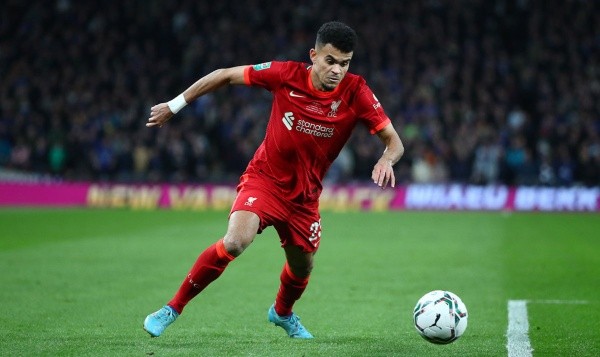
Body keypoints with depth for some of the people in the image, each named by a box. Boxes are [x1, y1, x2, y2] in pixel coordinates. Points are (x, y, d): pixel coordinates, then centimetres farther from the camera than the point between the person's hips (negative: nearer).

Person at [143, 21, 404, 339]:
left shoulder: (356, 93, -15)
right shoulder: (286, 75, -18)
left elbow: (393, 140, -12)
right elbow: (225, 75, -7)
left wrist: (386, 160, -37)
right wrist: (174, 106, -1)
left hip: (305, 193, 3)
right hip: (264, 178, -3)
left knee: (302, 267, 14)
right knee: (235, 242, -27)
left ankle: (282, 313, 51)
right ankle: (173, 308, -12)